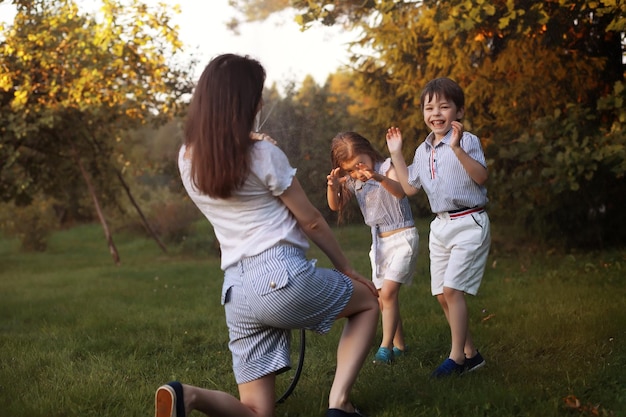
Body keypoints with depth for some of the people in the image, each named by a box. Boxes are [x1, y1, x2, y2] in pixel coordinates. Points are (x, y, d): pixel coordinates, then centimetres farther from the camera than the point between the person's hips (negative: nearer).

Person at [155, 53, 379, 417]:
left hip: (236, 292, 5)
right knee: (369, 301, 24)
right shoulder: (264, 154, -8)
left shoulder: (187, 159, 7)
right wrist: (348, 268, 15)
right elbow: (311, 221, 2)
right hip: (283, 277, -5)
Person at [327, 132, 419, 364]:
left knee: (387, 292, -18)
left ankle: (385, 346, -16)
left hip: (403, 237, -7)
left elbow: (400, 192, -32)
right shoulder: (352, 182, 4)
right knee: (383, 300, 9)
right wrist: (333, 186, -20)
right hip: (379, 242, 7)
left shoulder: (387, 167, -13)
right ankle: (398, 345, 21)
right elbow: (336, 206, 1)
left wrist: (380, 178, -52)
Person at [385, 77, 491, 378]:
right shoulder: (423, 151, 12)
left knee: (452, 288, -14)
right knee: (442, 294, 8)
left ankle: (456, 356, -3)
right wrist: (396, 154, 12)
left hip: (468, 223, -8)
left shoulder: (467, 141, -10)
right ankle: (470, 353, 19)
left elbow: (481, 177, -23)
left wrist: (457, 148, -34)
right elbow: (409, 187, 17)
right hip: (440, 226, 8)